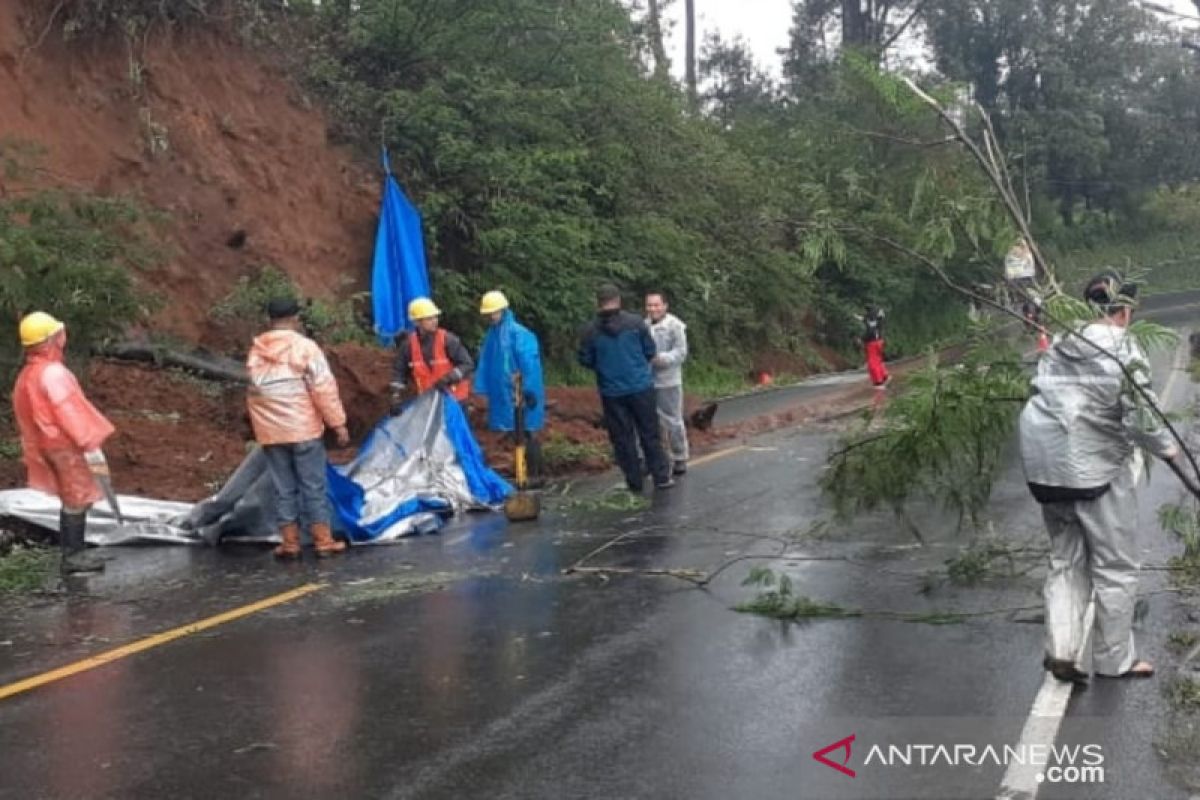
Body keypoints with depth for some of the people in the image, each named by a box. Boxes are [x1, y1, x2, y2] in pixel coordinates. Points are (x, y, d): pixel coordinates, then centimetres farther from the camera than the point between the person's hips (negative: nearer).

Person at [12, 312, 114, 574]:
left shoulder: (27, 375, 10)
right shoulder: (52, 372, -21)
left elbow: (26, 417, 15)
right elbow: (70, 411, -25)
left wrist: (35, 453, 22)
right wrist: (91, 447, -25)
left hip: (52, 445, 9)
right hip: (68, 446, -9)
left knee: (71, 499, 18)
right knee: (78, 500, 1)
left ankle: (70, 553, 25)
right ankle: (74, 555, 7)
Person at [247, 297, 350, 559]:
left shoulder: (256, 351, 7)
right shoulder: (304, 346, -9)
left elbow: (254, 393, 9)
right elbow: (324, 388, -12)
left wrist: (260, 425, 16)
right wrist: (338, 423, -7)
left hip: (270, 432, 4)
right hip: (303, 429, -4)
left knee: (284, 488, 10)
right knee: (314, 486, 3)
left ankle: (290, 542, 12)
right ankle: (323, 541, 6)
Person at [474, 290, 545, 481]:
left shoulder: (518, 333, -13)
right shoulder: (492, 334, 10)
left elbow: (529, 364, -16)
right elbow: (486, 364, 11)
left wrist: (529, 390, -18)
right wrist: (483, 389, 7)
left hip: (520, 393, -7)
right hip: (503, 393, 7)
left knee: (527, 433, -3)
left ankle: (535, 474, 2)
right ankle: (529, 471, 18)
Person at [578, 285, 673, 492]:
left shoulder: (590, 331, -6)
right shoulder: (635, 322, -7)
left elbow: (585, 360, 2)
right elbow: (650, 351, 0)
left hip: (611, 392, 0)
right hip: (641, 387, 0)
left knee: (622, 438, 8)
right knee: (650, 434, 9)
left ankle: (634, 481, 11)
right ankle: (661, 477, 13)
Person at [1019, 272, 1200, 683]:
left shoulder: (1061, 344, 7)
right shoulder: (1123, 351, -12)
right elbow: (1143, 419, -15)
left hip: (1043, 464, 6)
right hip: (1093, 466, -6)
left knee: (1067, 560, 17)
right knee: (1116, 567, 9)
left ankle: (1061, 649, 8)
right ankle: (1115, 660, 18)